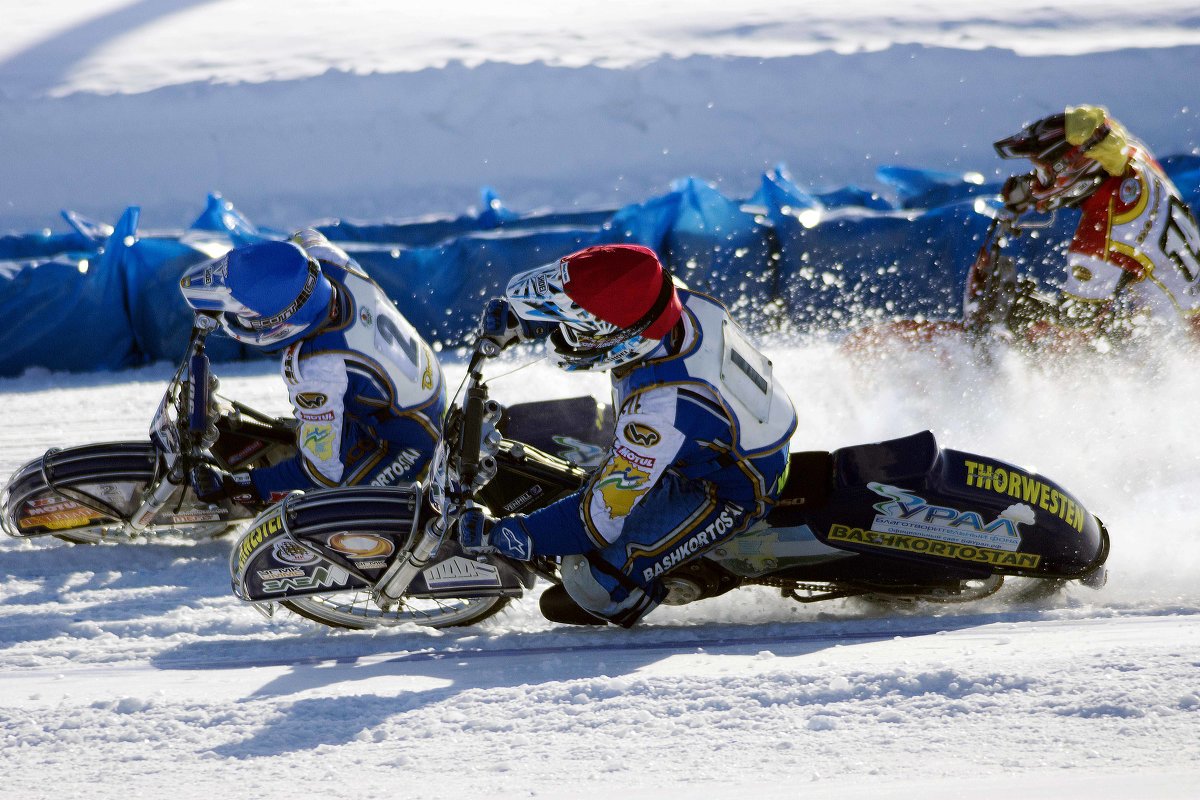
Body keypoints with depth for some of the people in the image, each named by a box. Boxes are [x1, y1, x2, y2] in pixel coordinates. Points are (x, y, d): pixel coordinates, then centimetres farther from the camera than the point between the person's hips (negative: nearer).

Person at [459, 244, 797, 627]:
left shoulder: (658, 408, -43)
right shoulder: (681, 304, -22)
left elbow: (604, 514, -33)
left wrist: (502, 537, -25)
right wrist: (514, 315, -9)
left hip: (727, 493, -8)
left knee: (594, 583, -15)